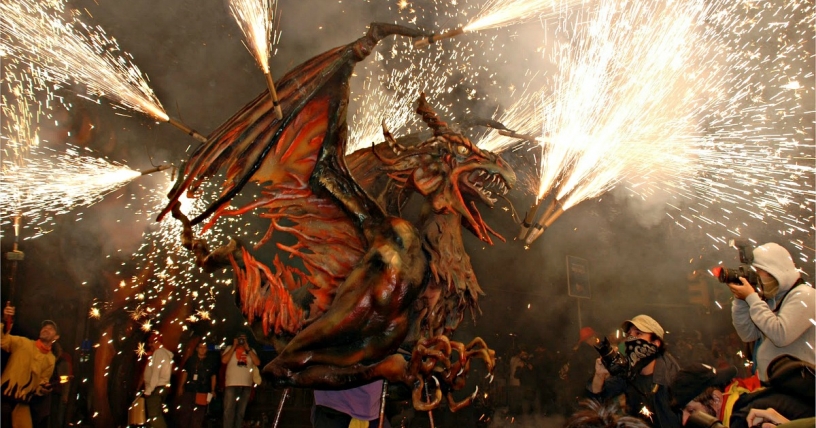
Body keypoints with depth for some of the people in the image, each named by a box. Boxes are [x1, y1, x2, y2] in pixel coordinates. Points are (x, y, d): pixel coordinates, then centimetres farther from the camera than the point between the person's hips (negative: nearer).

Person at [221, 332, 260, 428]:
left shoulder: (251, 350, 15)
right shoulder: (229, 348, 9)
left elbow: (258, 363, 0)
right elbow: (224, 360, -8)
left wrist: (248, 349, -3)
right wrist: (234, 346, -5)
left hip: (246, 385, 3)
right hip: (232, 384, -3)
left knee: (241, 412, 10)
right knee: (229, 411, -9)